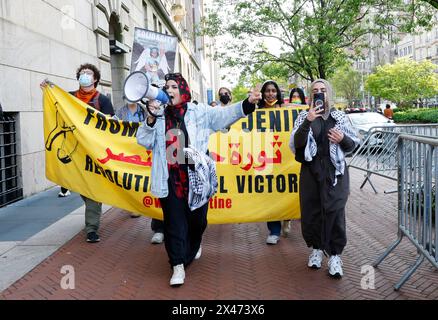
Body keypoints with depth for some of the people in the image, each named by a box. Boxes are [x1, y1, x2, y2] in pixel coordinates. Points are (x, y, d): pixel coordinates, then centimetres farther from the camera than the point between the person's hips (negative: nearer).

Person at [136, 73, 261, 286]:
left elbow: (224, 115, -7)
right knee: (174, 222, 0)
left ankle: (194, 245, 42)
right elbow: (144, 141, 8)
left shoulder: (199, 112, 5)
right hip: (170, 179, 1)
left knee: (196, 218, 11)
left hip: (195, 177, -1)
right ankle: (178, 265, 6)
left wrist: (247, 104, -22)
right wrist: (150, 119, -8)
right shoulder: (158, 115, 12)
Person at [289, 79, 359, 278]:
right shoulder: (304, 116, 5)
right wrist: (308, 121, -19)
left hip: (335, 172, 0)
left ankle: (335, 255, 5)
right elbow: (296, 143, -8)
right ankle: (316, 248, 25)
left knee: (334, 211, -5)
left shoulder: (339, 117, 6)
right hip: (311, 171, 1)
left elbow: (353, 145, 11)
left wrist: (343, 139, -11)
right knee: (311, 211, 4)